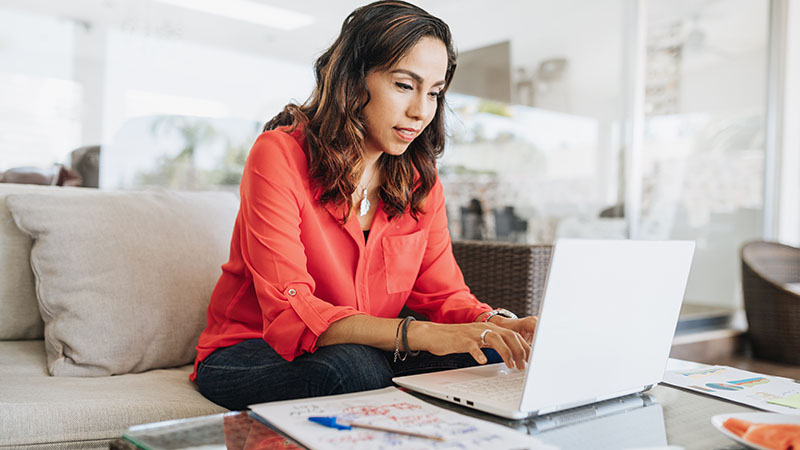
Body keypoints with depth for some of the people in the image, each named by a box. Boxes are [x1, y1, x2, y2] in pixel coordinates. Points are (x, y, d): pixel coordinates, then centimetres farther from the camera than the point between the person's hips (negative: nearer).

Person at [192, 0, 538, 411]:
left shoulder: (420, 180, 1)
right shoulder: (279, 154, -17)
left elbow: (444, 293, 0)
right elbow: (289, 312, -26)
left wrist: (496, 324, -24)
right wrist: (420, 334, -39)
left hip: (366, 354, 5)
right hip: (250, 354, -4)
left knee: (486, 358, -21)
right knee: (352, 366, -37)